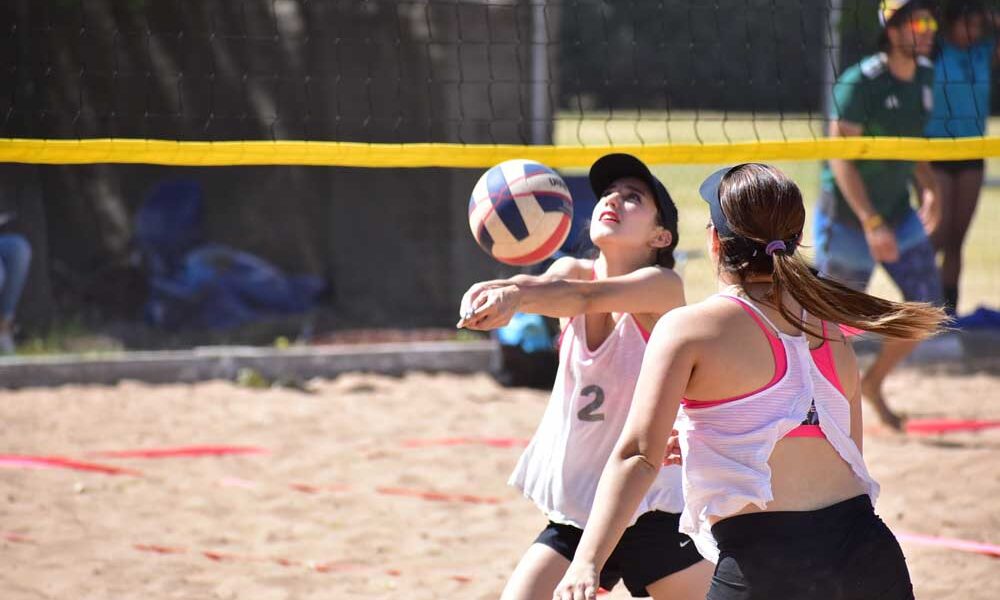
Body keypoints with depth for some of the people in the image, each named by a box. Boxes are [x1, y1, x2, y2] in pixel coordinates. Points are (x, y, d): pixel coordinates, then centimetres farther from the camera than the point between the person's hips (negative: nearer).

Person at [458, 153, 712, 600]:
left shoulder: (662, 286, -12)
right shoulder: (574, 271, 2)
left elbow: (587, 296, -30)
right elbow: (545, 285, -20)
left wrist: (515, 296, -49)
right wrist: (491, 293, -43)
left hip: (655, 513, -4)